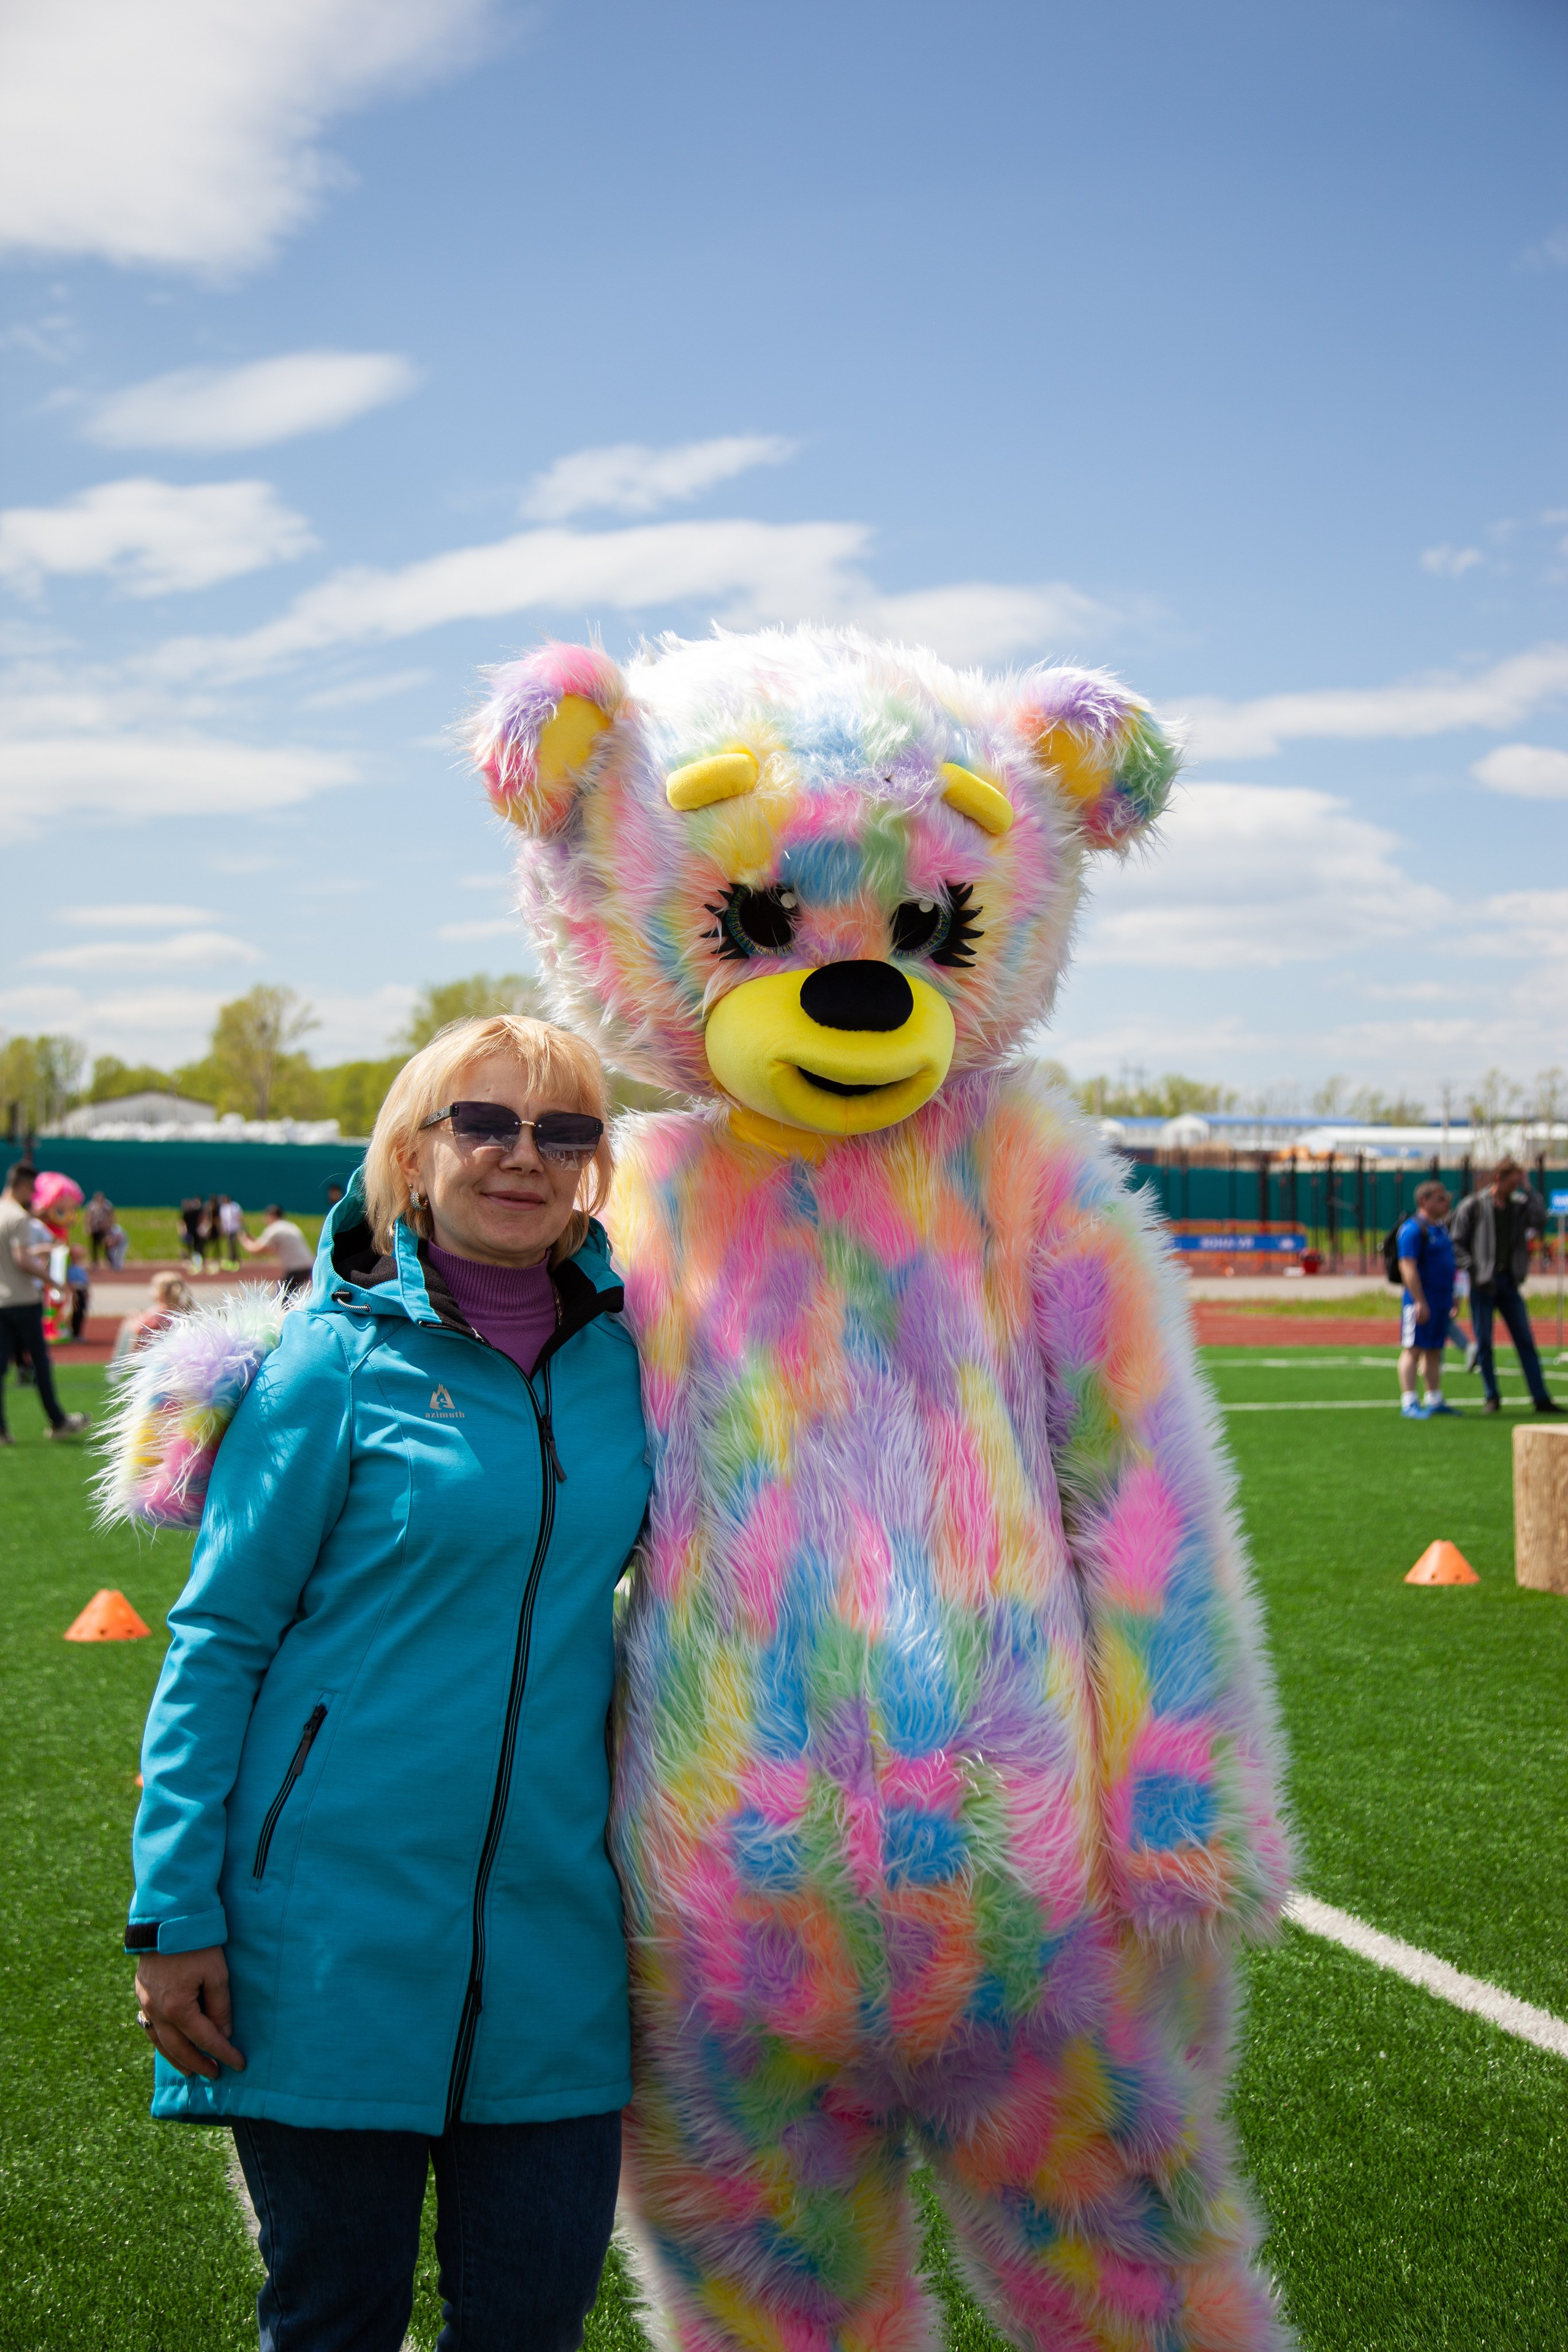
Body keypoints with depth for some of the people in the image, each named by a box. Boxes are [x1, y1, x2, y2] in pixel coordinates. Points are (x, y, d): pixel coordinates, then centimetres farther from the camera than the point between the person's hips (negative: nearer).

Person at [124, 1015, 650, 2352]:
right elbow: (217, 1638, -4)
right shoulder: (342, 1356, -6)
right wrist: (175, 1913, -8)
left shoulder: (623, 1353, 5)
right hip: (335, 1925, -3)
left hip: (550, 1925, 4)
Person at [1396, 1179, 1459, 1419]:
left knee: (1435, 1350, 14)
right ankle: (1409, 1402, -6)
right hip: (1421, 1301, -9)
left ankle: (1435, 1399, 21)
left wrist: (1451, 1298, 24)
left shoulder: (1441, 1228, 16)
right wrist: (1419, 1302, -23)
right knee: (1413, 1349, -6)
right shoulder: (1413, 1229, -13)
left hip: (1441, 1300, 9)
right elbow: (1408, 1266, -19)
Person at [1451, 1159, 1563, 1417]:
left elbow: (1539, 1222, -9)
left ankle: (1541, 1398, 4)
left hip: (1509, 1282, 3)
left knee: (1526, 1340, 2)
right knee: (1484, 1342, 1)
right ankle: (1492, 1398, 11)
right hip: (1483, 1284, -3)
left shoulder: (1519, 1205, 9)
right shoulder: (1473, 1205, -2)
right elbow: (1457, 1243, -2)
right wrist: (1474, 1270, -13)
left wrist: (1530, 1190, -8)